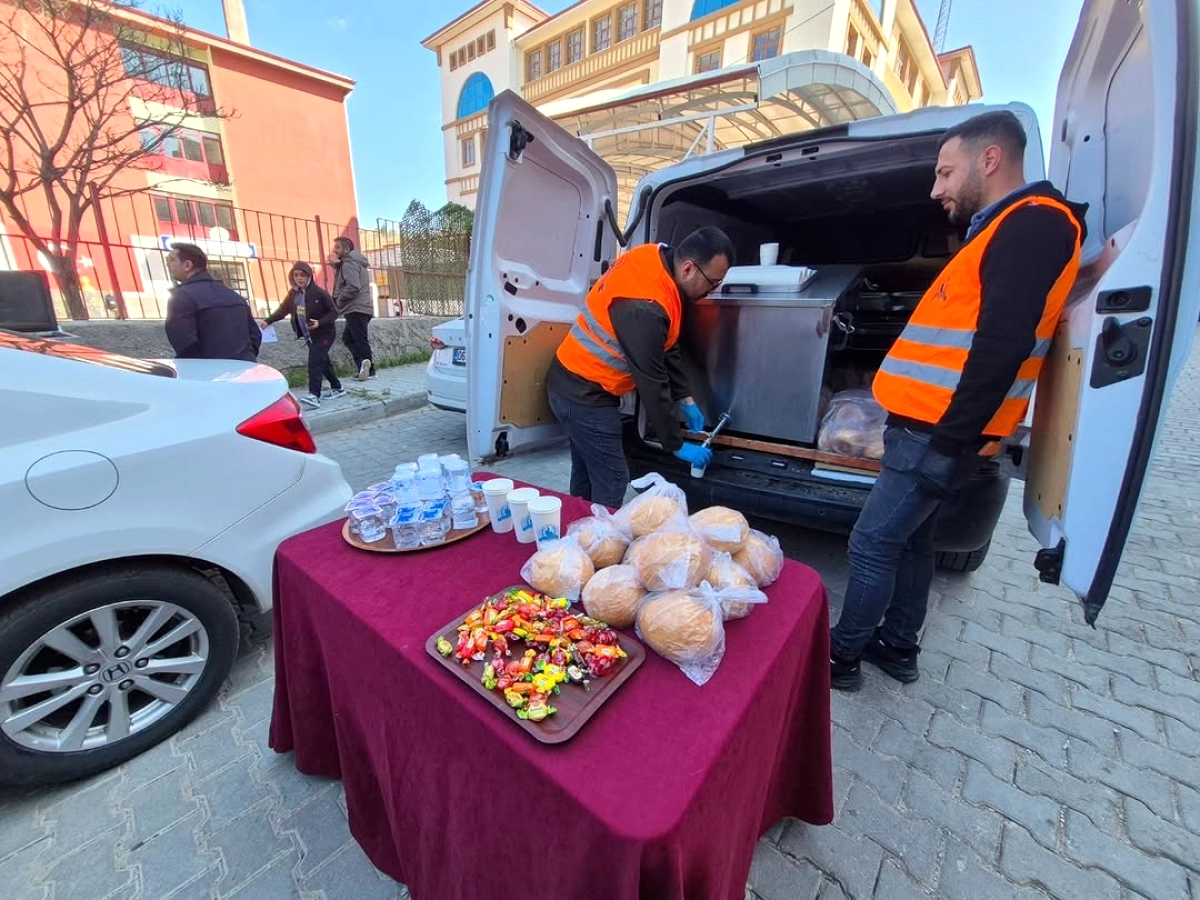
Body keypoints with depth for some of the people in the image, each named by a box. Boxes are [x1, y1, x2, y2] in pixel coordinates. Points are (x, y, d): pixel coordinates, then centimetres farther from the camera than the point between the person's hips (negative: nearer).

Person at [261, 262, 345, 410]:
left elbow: (334, 312, -12)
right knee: (322, 362, 12)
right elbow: (283, 309, 12)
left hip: (324, 334, -7)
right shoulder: (293, 293, 6)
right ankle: (337, 388, 26)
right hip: (309, 335, 7)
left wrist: (320, 322, -24)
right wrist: (268, 320, 4)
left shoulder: (319, 292, -12)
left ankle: (314, 396, -21)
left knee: (315, 362, -16)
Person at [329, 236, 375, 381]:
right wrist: (336, 265, 6)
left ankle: (369, 370, -10)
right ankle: (366, 367, 9)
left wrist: (339, 300, -9)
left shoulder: (348, 263, -8)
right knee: (348, 338, 13)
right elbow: (344, 283, 17)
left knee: (360, 341, -8)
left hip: (356, 309, -10)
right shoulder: (355, 262, 22)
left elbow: (353, 287, -21)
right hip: (360, 309, 10)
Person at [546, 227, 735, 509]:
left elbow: (668, 346, 8)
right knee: (611, 481, -5)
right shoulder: (645, 307, -29)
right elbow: (651, 382, -24)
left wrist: (685, 399, 8)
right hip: (585, 393, -10)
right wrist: (676, 445, -13)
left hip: (577, 383, 10)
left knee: (587, 475, 18)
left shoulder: (657, 259, 1)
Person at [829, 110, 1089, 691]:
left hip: (939, 435, -10)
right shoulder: (1005, 230, 22)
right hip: (932, 428, 10)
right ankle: (896, 646, 33)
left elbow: (1003, 344, -22)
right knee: (910, 540, 17)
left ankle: (843, 654, 15)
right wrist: (945, 434, 19)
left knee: (873, 544, -2)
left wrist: (951, 439, -21)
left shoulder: (1033, 223, -11)